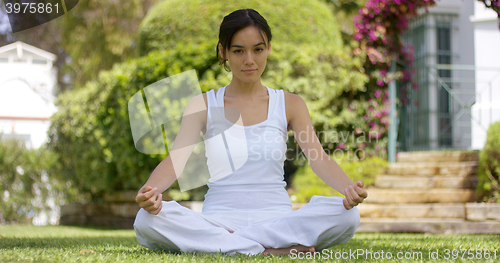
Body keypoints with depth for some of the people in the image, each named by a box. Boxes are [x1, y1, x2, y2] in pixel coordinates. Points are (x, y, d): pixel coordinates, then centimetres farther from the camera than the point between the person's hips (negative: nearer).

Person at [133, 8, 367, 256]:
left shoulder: (289, 104, 9)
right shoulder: (203, 105, 7)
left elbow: (319, 158, -4)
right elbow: (176, 158, -6)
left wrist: (349, 188, -27)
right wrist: (150, 190, -30)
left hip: (275, 218, 1)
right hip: (219, 216, 0)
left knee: (346, 215, -29)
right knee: (147, 220, -31)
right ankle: (268, 250, -27)